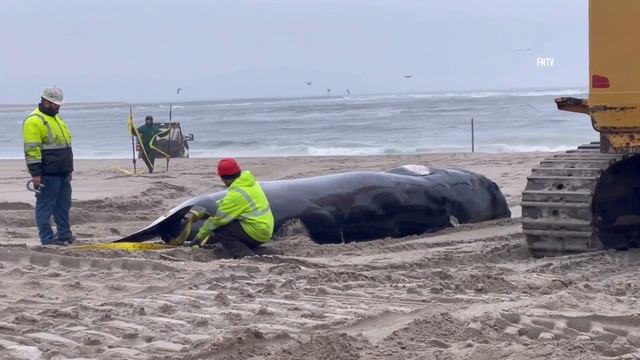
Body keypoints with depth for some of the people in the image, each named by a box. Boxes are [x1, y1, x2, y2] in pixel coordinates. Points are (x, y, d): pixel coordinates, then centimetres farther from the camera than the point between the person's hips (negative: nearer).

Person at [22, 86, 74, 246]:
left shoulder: (56, 118, 19)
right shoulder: (34, 121, -12)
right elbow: (32, 150, -18)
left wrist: (69, 168, 26)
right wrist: (35, 174, -22)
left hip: (62, 173, 9)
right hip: (47, 174, -9)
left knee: (64, 205, 14)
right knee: (45, 206, -3)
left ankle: (64, 234, 23)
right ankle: (47, 238, -1)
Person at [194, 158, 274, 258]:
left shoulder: (237, 194, -21)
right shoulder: (250, 182, 6)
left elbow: (219, 217, -13)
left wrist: (202, 233, -1)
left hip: (256, 232, -10)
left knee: (220, 230, -11)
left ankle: (245, 256, -16)